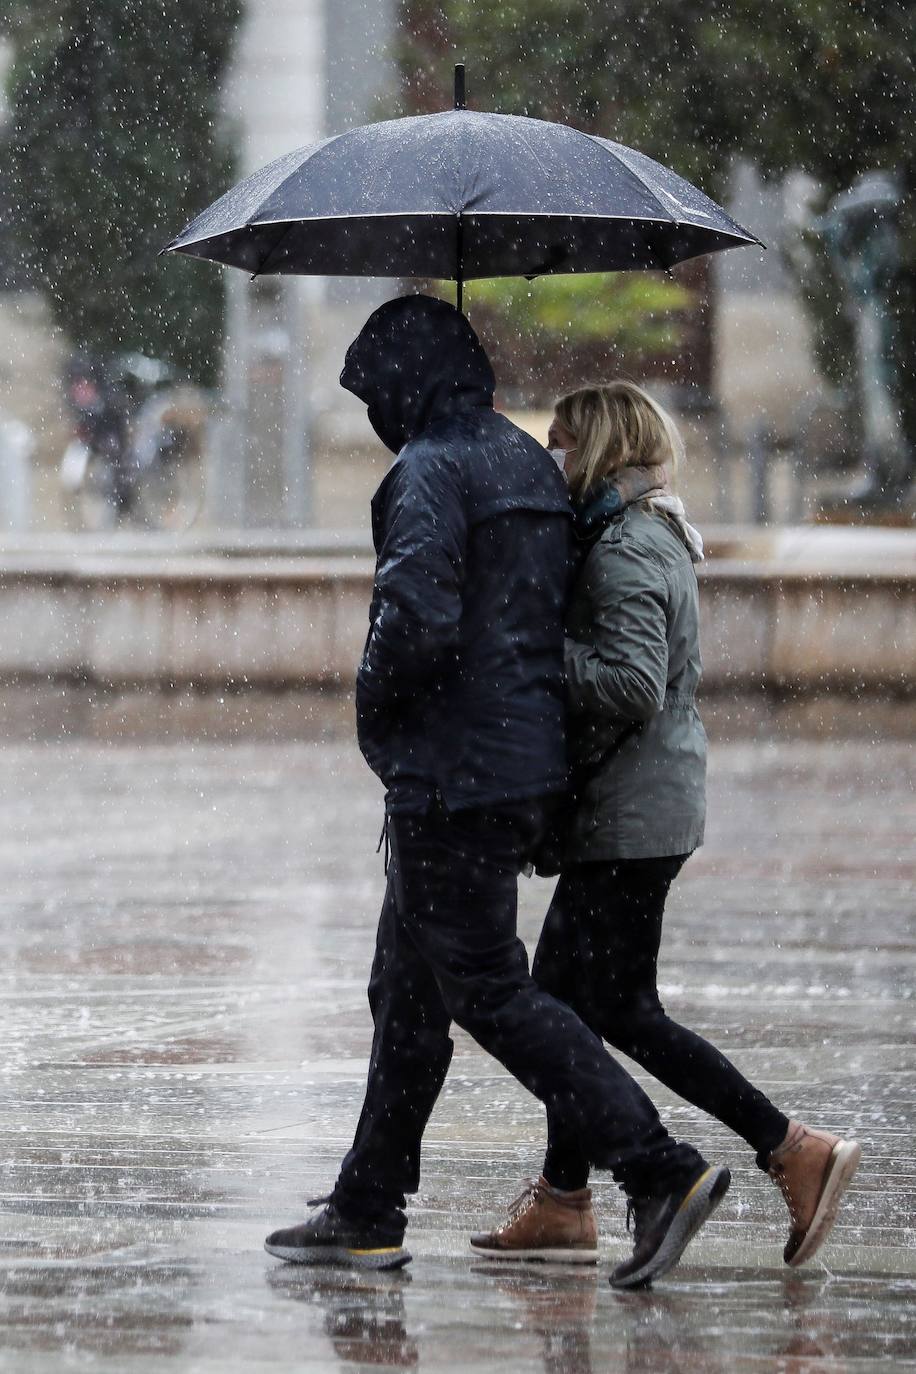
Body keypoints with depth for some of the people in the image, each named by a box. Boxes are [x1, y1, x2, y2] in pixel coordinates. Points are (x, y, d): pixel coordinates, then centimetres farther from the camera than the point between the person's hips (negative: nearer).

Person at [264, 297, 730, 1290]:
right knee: (408, 989, 16)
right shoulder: (530, 464, 15)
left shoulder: (430, 471, -14)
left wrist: (373, 697, -7)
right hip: (527, 761, 10)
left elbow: (418, 616, -26)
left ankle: (662, 1170, -13)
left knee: (489, 991, -7)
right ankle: (367, 1212, 21)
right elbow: (556, 608, 18)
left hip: (452, 771, -10)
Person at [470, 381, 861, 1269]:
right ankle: (563, 1203, 15)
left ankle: (794, 1152, -6)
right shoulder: (651, 538, 15)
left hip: (631, 816, -10)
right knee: (560, 988, 12)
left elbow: (633, 685, -26)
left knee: (622, 1011, -7)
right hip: (636, 808, 10)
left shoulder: (625, 553, -17)